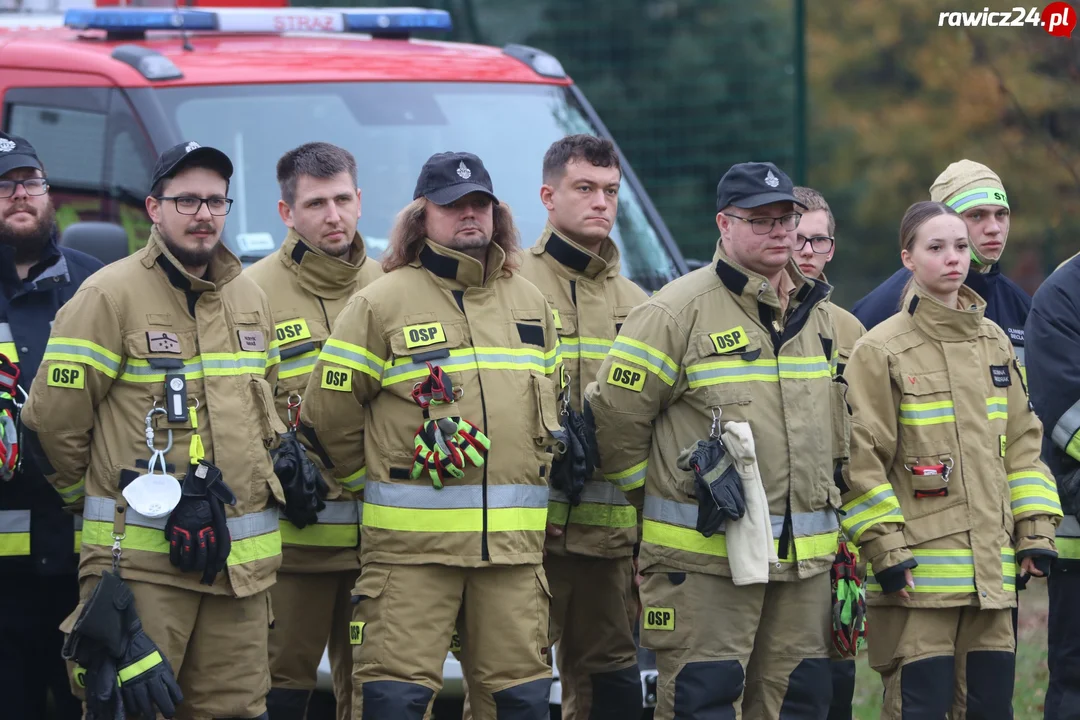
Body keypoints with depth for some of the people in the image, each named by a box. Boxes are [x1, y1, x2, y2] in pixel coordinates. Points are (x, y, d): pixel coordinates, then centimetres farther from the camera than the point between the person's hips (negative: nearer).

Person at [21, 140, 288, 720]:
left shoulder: (250, 298, 15)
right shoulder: (110, 295, -7)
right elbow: (52, 420, -5)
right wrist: (92, 494, 7)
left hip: (239, 561, 6)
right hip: (140, 557, -6)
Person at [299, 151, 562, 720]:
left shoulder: (530, 303, 15)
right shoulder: (380, 304, -2)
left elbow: (550, 405, 27)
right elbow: (327, 416, 0)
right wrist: (381, 478, 8)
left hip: (513, 541, 5)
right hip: (411, 540, -5)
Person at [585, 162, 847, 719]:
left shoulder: (818, 315, 15)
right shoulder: (677, 310, -8)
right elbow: (614, 412, -5)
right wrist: (653, 490, 2)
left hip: (804, 560, 7)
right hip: (704, 555, -6)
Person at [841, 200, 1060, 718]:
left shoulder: (994, 342, 13)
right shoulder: (881, 350, -5)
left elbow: (1021, 441, 17)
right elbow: (861, 457, -8)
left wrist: (1035, 530, 8)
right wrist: (884, 546, -13)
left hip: (992, 570, 6)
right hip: (919, 570, -6)